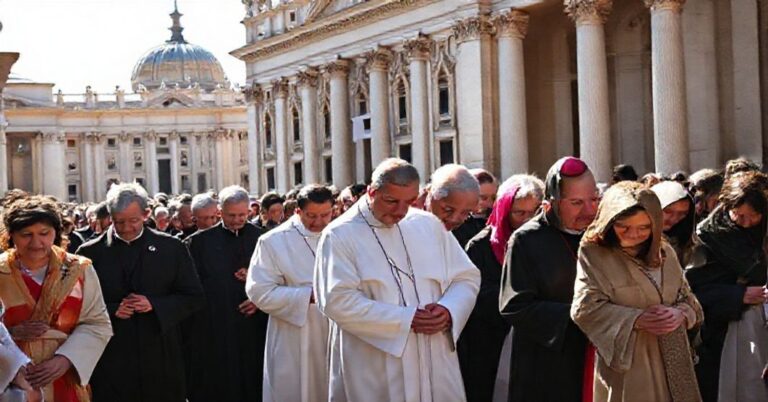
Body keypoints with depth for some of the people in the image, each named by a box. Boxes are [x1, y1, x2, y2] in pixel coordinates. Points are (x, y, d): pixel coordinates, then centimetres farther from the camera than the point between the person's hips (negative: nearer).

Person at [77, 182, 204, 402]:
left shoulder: (171, 248, 5)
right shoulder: (90, 253, 4)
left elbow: (194, 297, 6)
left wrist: (154, 305, -9)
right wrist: (110, 310, -12)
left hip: (160, 360, 1)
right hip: (110, 363, -1)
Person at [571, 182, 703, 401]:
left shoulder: (664, 251, 10)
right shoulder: (594, 254, -7)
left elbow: (687, 296, 13)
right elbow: (585, 308, -15)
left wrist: (680, 314, -10)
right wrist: (637, 319, -20)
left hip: (673, 360, 5)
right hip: (628, 363, -5)